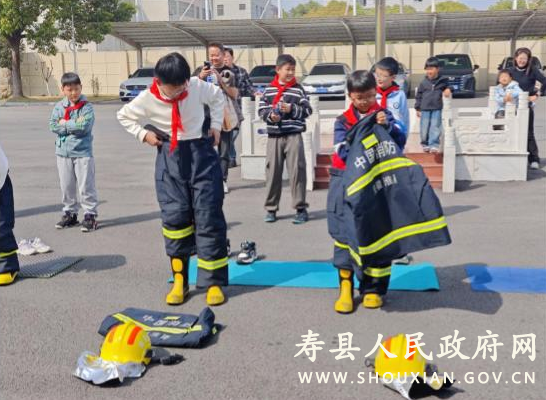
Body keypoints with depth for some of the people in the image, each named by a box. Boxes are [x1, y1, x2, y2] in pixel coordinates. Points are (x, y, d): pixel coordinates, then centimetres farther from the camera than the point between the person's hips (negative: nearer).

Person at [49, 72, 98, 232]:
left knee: (86, 186, 0)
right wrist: (74, 125, -15)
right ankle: (70, 213, 26)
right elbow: (53, 126, -7)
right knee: (66, 187, 14)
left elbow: (84, 126, -21)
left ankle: (90, 214, 9)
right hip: (63, 153, 4)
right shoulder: (58, 107, 4)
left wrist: (65, 123, -11)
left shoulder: (86, 107, -7)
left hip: (83, 153, -4)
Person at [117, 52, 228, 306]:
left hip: (201, 153, 0)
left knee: (209, 217, -4)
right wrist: (143, 134, -2)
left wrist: (216, 126, 9)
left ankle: (213, 282, 2)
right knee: (174, 217, -2)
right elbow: (123, 116, 10)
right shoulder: (147, 99, -8)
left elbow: (217, 97, 14)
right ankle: (179, 281, 10)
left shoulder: (198, 86, -8)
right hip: (169, 158, 1)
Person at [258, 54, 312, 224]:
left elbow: (307, 110, 0)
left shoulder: (298, 89, 3)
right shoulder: (269, 89, 7)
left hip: (293, 135, -2)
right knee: (272, 171, 5)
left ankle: (301, 208, 5)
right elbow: (261, 109, 8)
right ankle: (271, 209, 16)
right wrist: (270, 115, -11)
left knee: (297, 171, -4)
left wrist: (292, 109, -14)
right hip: (274, 136, 2)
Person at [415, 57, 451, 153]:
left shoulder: (442, 81, 2)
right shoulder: (423, 83, 2)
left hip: (437, 109, -1)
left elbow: (447, 87, 22)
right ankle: (425, 144, 18)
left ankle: (434, 145, -3)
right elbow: (418, 96, 7)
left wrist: (447, 90, -2)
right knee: (425, 128, 3)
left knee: (435, 127, -5)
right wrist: (417, 108, 6)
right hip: (425, 109, 1)